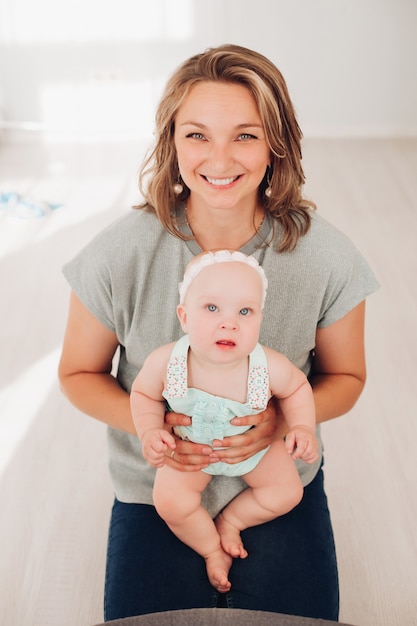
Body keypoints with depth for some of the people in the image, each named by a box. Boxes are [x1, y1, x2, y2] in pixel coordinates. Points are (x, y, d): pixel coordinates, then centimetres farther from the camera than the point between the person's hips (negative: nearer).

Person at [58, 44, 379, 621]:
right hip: (157, 487, 0)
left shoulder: (327, 256, -16)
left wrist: (284, 418, -20)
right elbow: (79, 374, -2)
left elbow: (345, 377, 1)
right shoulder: (118, 255, -18)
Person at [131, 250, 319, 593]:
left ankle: (230, 520, 24)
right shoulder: (165, 362, -34)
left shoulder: (271, 367, -34)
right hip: (190, 444, 0)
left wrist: (303, 427, -23)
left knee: (287, 493, 0)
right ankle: (212, 548, 17)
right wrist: (150, 432, -27)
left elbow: (297, 387, -10)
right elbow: (144, 393, -12)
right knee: (170, 501, -13)